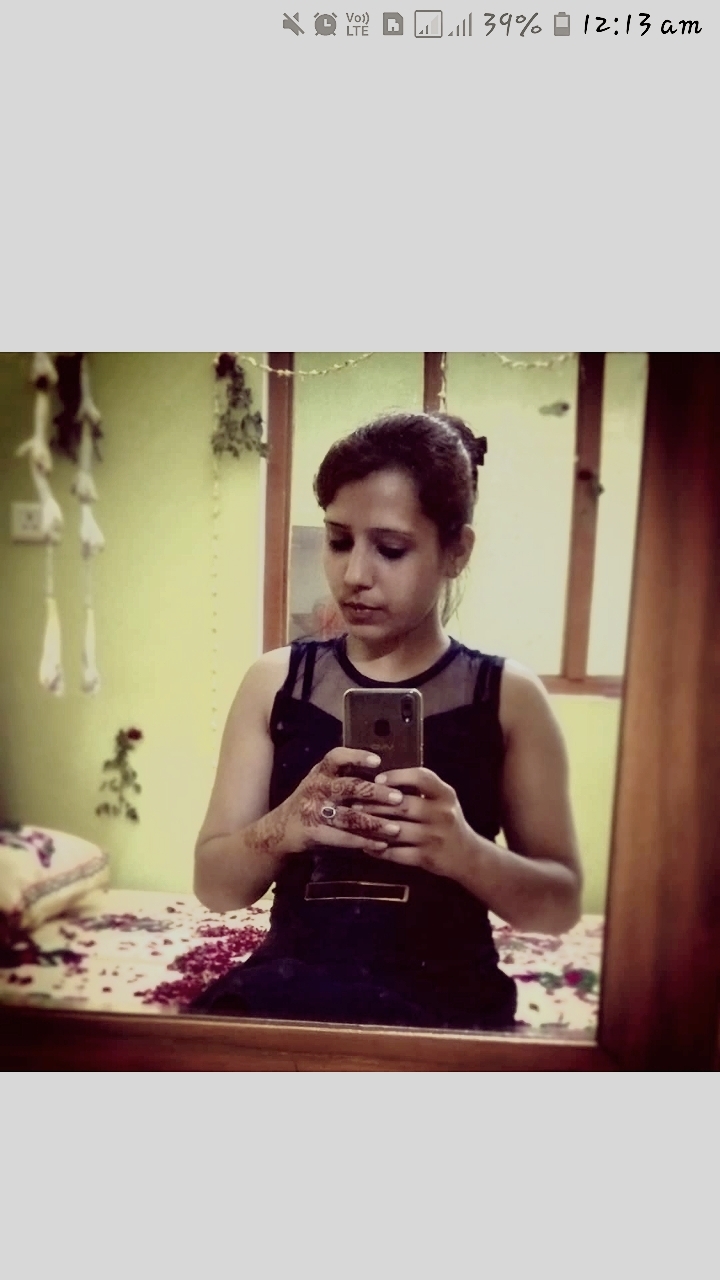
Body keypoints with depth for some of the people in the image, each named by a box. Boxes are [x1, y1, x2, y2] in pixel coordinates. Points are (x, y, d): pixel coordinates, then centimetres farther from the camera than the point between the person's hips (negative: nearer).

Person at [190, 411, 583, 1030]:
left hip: (446, 999, 0)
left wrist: (465, 852, -21)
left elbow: (562, 903, 0)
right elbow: (213, 886, 1)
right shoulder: (275, 681, 1)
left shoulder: (509, 695, -2)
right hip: (289, 986, 1)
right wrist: (282, 828, -21)